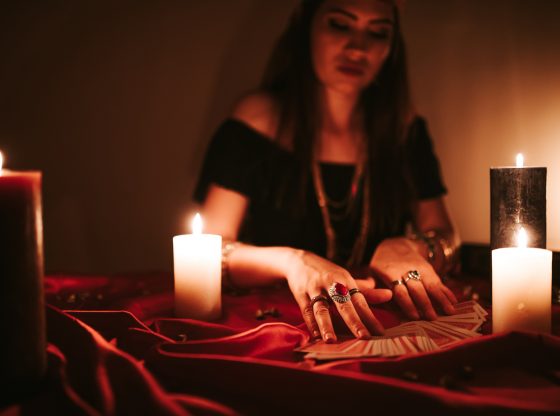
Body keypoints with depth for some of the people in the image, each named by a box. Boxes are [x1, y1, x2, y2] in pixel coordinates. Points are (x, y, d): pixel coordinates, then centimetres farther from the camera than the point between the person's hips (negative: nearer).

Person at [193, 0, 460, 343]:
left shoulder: (404, 128, 3)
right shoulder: (258, 120, -6)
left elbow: (446, 238, 8)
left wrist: (411, 248, -16)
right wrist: (291, 261, -29)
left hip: (379, 322, 4)